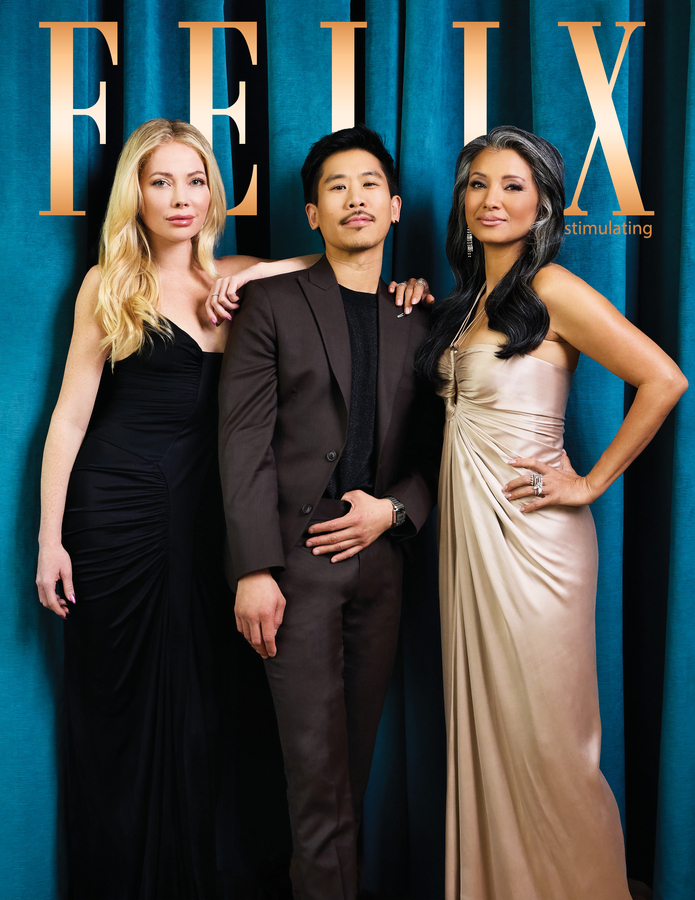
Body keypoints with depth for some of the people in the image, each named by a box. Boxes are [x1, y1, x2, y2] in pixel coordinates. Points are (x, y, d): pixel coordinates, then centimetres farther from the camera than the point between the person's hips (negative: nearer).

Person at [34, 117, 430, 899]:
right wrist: (50, 538, -6)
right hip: (116, 506, -2)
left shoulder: (236, 280, 8)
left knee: (189, 711, 11)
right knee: (114, 707, 6)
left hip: (199, 511, 3)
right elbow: (70, 413, -1)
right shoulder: (110, 283, 0)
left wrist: (258, 272, -6)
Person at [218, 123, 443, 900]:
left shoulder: (416, 323, 13)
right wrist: (254, 569, -13)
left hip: (378, 554, 4)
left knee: (356, 756, 12)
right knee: (316, 765, -2)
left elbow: (431, 450, 14)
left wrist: (394, 509, -6)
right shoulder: (273, 303, 1)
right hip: (297, 557, -4)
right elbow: (244, 444, -6)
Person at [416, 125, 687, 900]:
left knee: (541, 734, 3)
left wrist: (592, 483, -13)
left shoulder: (552, 291, -11)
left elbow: (663, 379, -16)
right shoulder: (466, 298, 13)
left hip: (527, 533, -7)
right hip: (466, 529, 8)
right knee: (481, 725, 14)